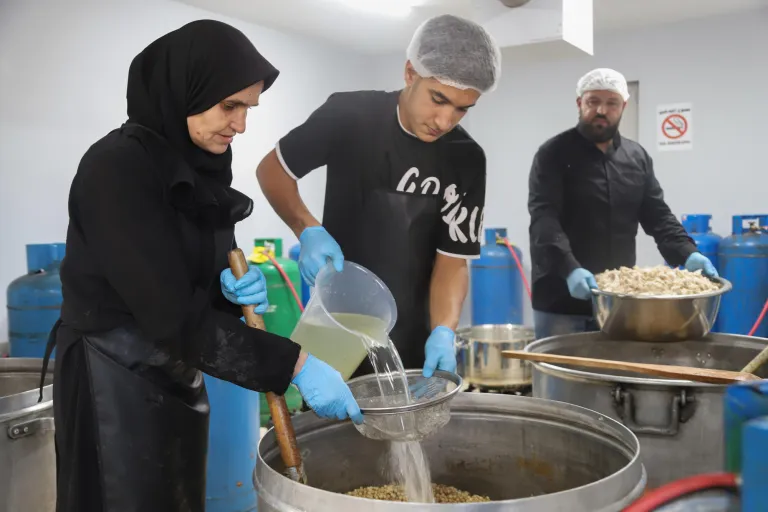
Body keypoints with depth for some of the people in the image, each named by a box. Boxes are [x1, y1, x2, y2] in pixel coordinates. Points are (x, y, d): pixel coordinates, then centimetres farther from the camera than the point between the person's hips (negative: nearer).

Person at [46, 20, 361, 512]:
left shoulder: (203, 167, 4)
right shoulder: (117, 165, -20)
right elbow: (171, 313, -25)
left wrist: (236, 289, -11)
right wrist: (294, 364, -26)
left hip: (177, 382, 8)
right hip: (116, 385, -7)